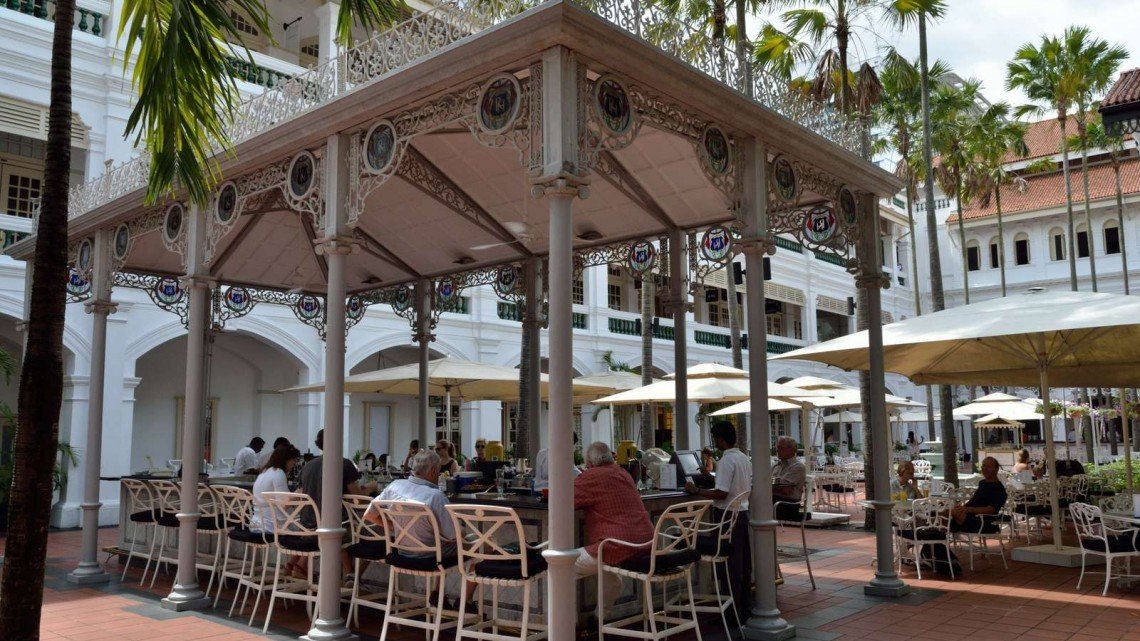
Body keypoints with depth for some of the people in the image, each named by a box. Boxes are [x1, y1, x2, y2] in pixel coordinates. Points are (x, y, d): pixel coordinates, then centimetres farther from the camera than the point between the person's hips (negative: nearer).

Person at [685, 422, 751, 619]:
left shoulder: (727, 461, -18)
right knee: (744, 565, 14)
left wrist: (696, 491, -15)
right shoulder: (745, 458, 9)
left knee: (730, 565, -2)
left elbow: (721, 493, -24)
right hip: (744, 512, 9)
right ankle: (745, 608, 23)